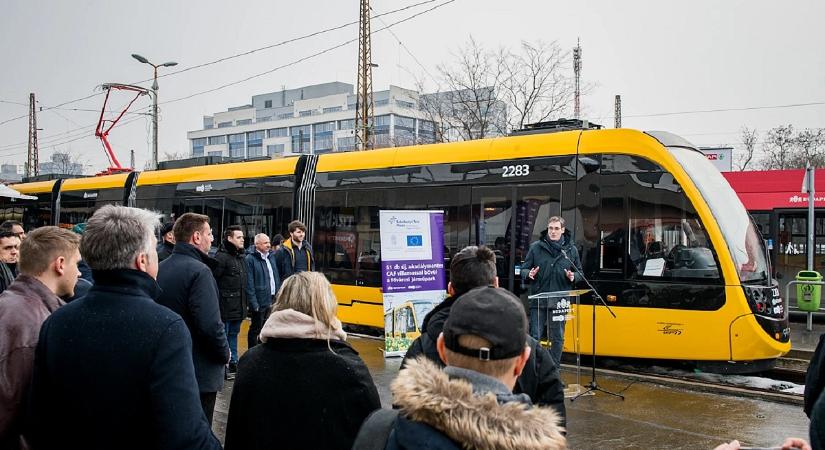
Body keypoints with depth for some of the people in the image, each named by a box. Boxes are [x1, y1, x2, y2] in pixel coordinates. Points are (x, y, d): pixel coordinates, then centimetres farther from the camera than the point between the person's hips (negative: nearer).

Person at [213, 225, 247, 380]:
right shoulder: (221, 257, -15)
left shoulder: (240, 257, 14)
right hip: (225, 307, -9)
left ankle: (233, 363, 27)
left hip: (238, 307, 9)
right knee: (223, 337, 2)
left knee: (233, 335, 17)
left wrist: (244, 302, 19)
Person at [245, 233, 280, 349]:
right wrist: (253, 303, -17)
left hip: (273, 300, 7)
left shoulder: (272, 256, 10)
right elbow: (249, 284, -14)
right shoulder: (250, 259, -11)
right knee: (255, 330, 6)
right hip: (260, 302, -7)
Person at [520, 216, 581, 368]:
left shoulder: (571, 249, 6)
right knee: (534, 337, 0)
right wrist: (529, 274, -15)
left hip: (560, 302, 2)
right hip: (538, 301, -1)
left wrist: (573, 277, -8)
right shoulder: (536, 247, 2)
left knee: (557, 338, 10)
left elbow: (579, 272, 14)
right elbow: (523, 269, 7)